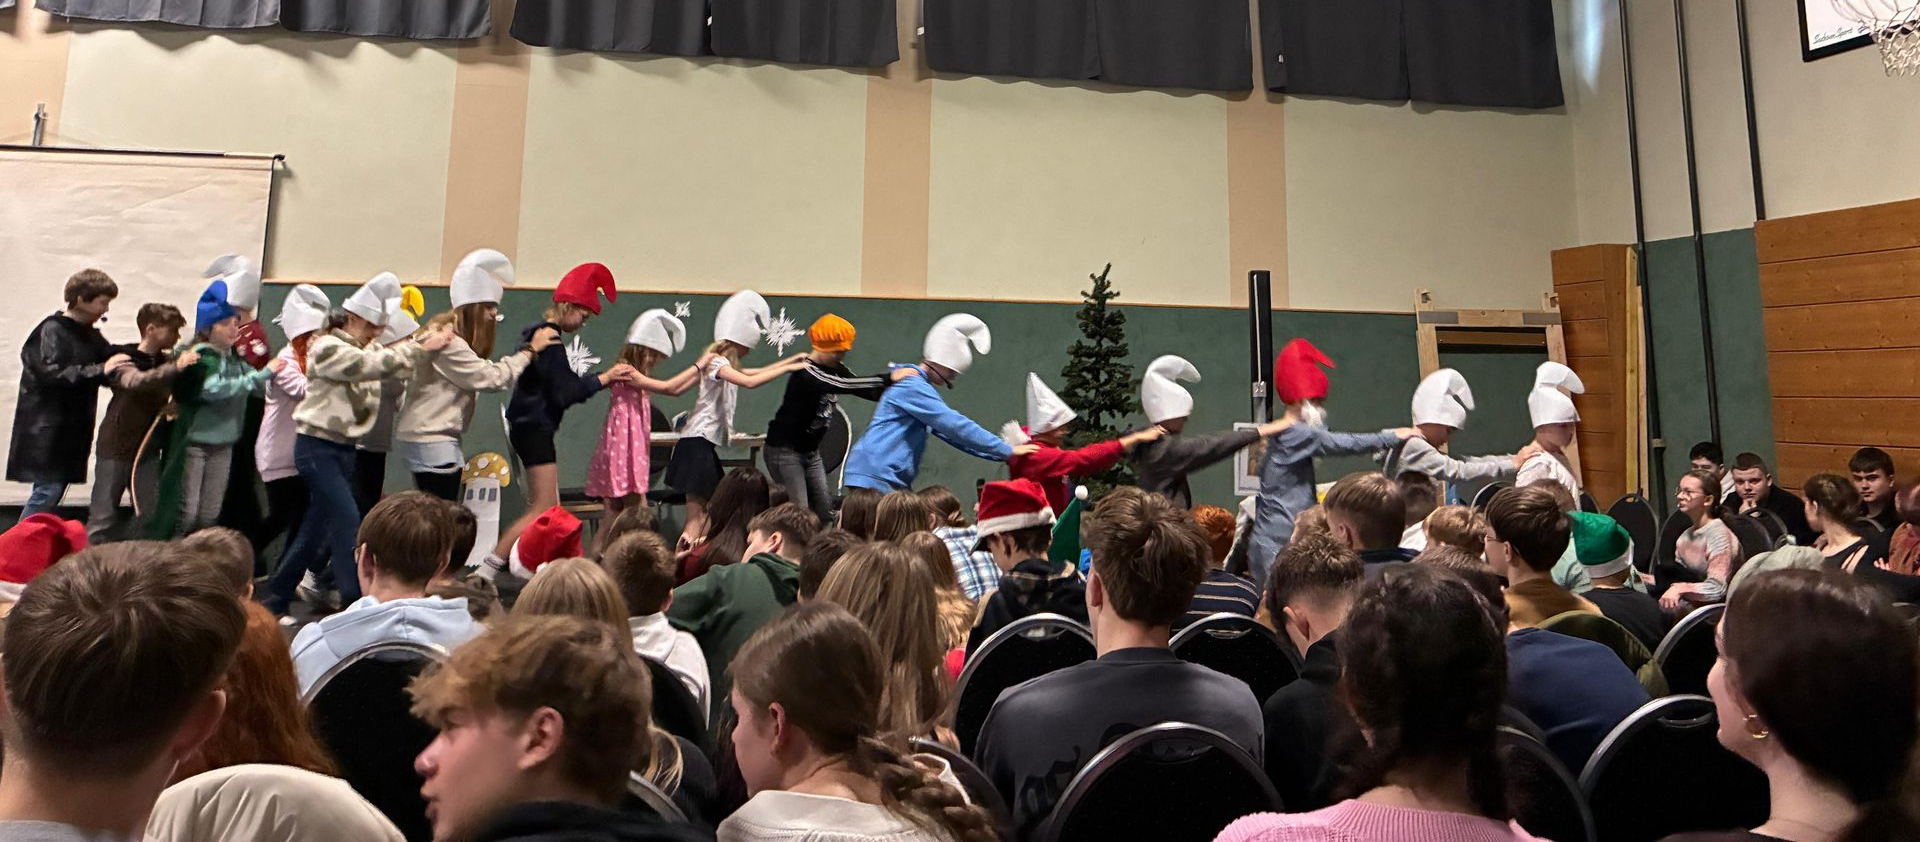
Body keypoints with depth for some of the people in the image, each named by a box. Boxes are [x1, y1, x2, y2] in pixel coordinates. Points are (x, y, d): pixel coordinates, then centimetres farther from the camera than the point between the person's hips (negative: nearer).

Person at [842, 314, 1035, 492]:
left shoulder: (918, 385, 20)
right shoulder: (913, 387, -12)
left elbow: (949, 430, 19)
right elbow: (956, 426, -18)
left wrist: (1000, 454, 12)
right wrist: (1008, 451, -13)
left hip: (890, 480, 10)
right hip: (875, 477, -10)